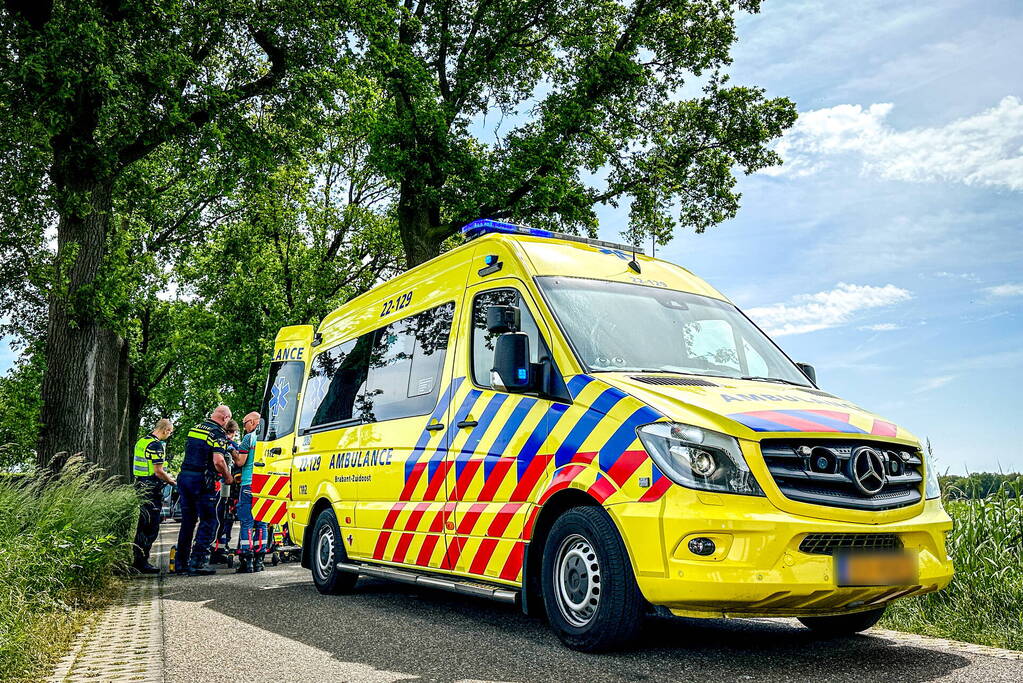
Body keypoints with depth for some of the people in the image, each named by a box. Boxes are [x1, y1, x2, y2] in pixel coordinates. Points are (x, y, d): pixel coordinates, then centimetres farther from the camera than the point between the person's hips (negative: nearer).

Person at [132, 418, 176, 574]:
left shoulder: (142, 441, 14)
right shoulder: (156, 445, -17)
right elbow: (158, 472, -19)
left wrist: (165, 475, 23)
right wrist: (172, 481, -3)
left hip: (140, 484, 10)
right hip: (151, 489, -10)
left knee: (142, 525, 16)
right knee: (151, 527, -4)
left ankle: (136, 559, 22)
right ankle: (142, 562, -2)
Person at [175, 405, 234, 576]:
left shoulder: (195, 428, 15)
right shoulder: (218, 434, -10)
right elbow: (218, 461, -21)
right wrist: (228, 477, -5)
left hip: (184, 477, 8)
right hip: (202, 481, -8)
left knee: (188, 521, 16)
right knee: (209, 522, 0)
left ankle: (181, 562, 20)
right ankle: (197, 563, -5)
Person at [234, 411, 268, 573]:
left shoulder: (249, 437, -6)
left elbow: (240, 462, -9)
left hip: (249, 484, -5)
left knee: (246, 523, -2)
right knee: (261, 523, 9)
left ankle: (246, 562, -4)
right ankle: (259, 560, 10)